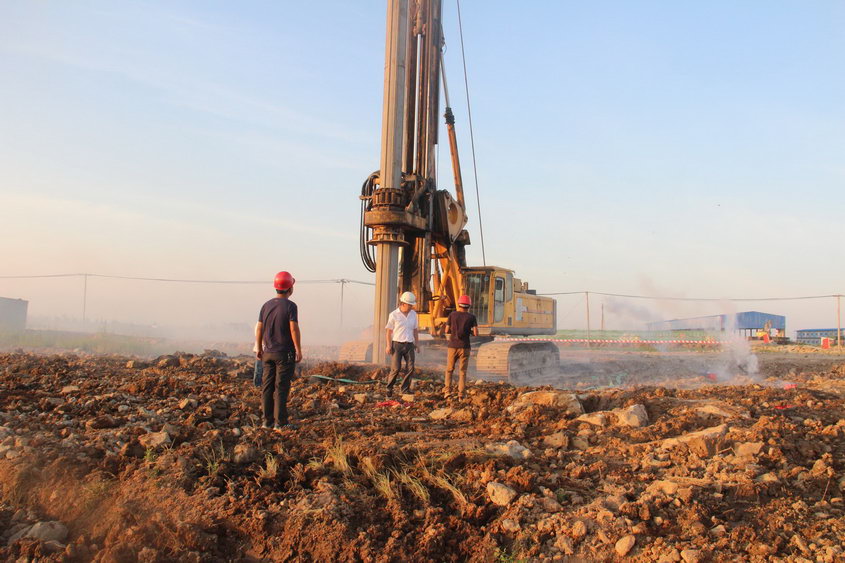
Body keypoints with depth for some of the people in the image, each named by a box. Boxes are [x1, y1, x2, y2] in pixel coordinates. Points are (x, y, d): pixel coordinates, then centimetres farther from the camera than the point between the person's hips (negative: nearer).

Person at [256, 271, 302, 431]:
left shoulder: (266, 305, 7)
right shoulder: (290, 306, -11)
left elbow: (259, 329, 8)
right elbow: (294, 329, -16)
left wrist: (259, 349, 17)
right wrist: (299, 350, -11)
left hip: (268, 352, 6)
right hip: (285, 353, -6)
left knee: (267, 387, 9)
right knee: (281, 387, -3)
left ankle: (268, 420, 13)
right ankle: (280, 422, -1)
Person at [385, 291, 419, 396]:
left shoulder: (413, 314, 7)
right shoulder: (394, 315, -5)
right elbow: (389, 331, -3)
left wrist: (417, 343, 11)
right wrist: (389, 345, -9)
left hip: (409, 345, 4)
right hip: (397, 344, -4)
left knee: (410, 368, -1)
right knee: (396, 368, -6)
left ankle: (405, 388, 10)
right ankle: (389, 388, 12)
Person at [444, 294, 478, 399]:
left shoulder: (452, 315, 0)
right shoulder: (471, 317, -2)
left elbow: (447, 331, 1)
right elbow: (476, 333, -8)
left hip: (453, 346, 1)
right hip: (465, 347, -1)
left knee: (449, 369, 15)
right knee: (462, 371, 7)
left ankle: (447, 390, 4)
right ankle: (461, 394, 2)